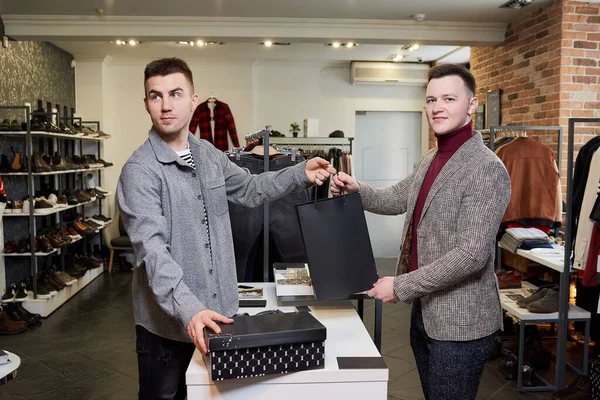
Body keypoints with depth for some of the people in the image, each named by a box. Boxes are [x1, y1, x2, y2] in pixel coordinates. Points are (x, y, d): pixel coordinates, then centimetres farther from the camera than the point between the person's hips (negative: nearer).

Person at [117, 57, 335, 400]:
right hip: (168, 321, -6)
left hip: (217, 311, 6)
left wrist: (301, 174, 7)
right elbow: (153, 252, -27)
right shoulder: (140, 171, -18)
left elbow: (248, 188, 19)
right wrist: (189, 310, -39)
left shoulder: (209, 154, 3)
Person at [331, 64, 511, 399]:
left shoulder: (486, 169, -20)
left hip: (460, 322, -8)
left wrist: (401, 287, -22)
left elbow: (472, 254, -26)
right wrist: (356, 190, -1)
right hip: (424, 312, 8)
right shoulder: (431, 160, 9)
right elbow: (397, 198, 20)